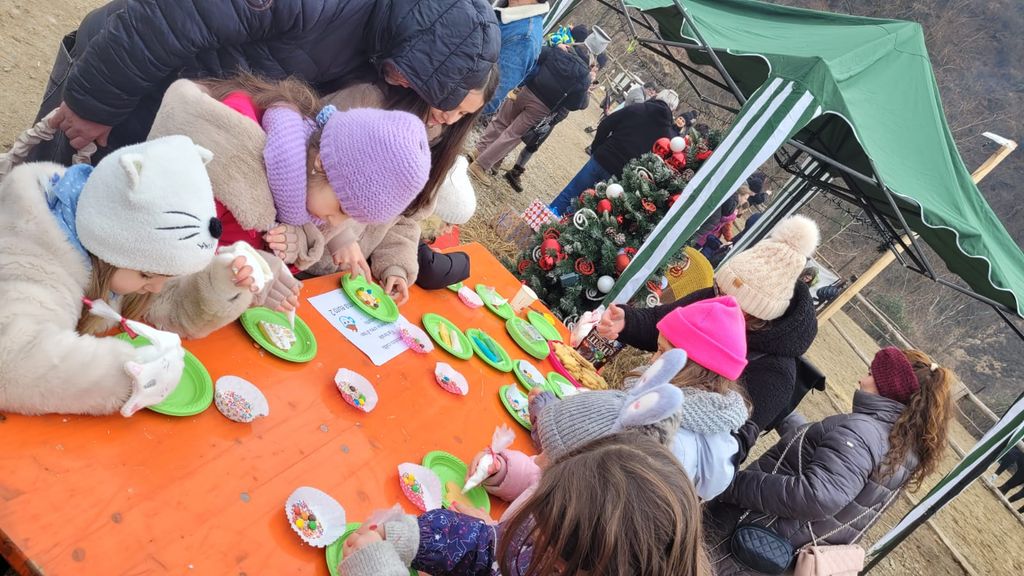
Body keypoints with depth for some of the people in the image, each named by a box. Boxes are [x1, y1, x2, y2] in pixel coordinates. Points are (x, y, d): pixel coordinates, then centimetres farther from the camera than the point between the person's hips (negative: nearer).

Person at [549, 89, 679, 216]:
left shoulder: (637, 108, 2)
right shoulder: (667, 132, 2)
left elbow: (604, 126, -1)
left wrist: (595, 148, 11)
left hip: (601, 159, -1)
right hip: (619, 175, 1)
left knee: (570, 194, 15)